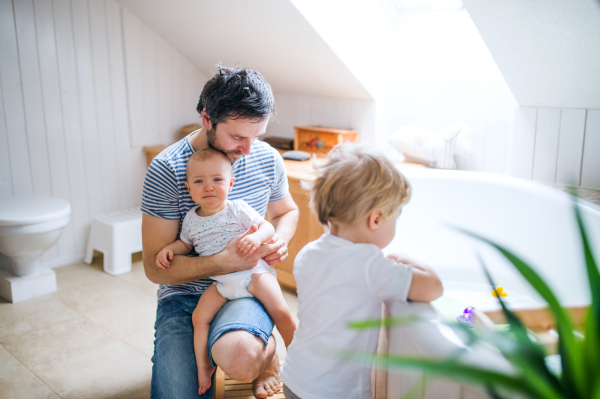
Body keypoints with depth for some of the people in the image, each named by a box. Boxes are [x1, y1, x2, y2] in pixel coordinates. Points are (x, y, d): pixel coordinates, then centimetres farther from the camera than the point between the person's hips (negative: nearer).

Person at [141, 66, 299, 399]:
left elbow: (286, 211, 19)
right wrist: (224, 262, -28)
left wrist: (280, 240, -5)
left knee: (238, 355, -33)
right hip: (184, 294, 0)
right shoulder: (167, 169, -14)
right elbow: (154, 266, -13)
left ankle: (268, 349, 4)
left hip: (248, 288, 1)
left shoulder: (268, 159, -2)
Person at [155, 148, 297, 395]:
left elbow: (267, 226, -9)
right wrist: (169, 249, 1)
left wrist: (257, 237, -31)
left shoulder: (238, 209, -8)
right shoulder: (191, 219, 4)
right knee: (199, 316, -8)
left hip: (252, 272, -4)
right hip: (221, 282, 4)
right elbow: (185, 243, 20)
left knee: (281, 312, -16)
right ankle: (203, 366, 12)